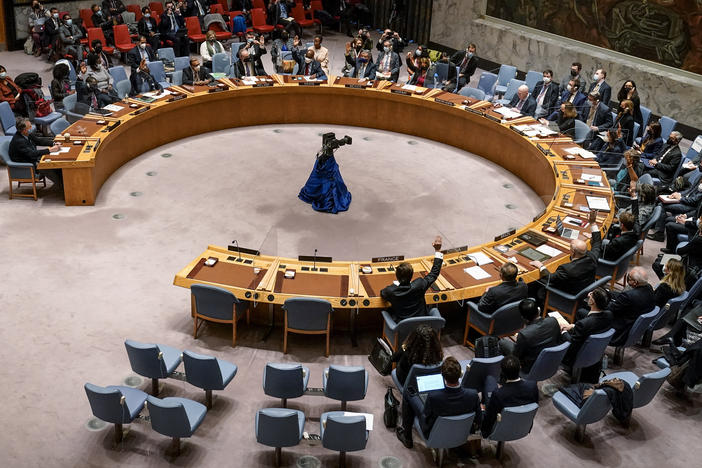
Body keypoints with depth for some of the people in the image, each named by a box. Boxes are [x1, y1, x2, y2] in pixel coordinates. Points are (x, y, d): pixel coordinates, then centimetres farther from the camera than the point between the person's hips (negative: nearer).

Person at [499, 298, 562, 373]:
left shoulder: (523, 334, -35)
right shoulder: (553, 321, -21)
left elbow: (516, 357, -17)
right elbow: (558, 341, 0)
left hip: (531, 369, -5)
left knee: (503, 341, 13)